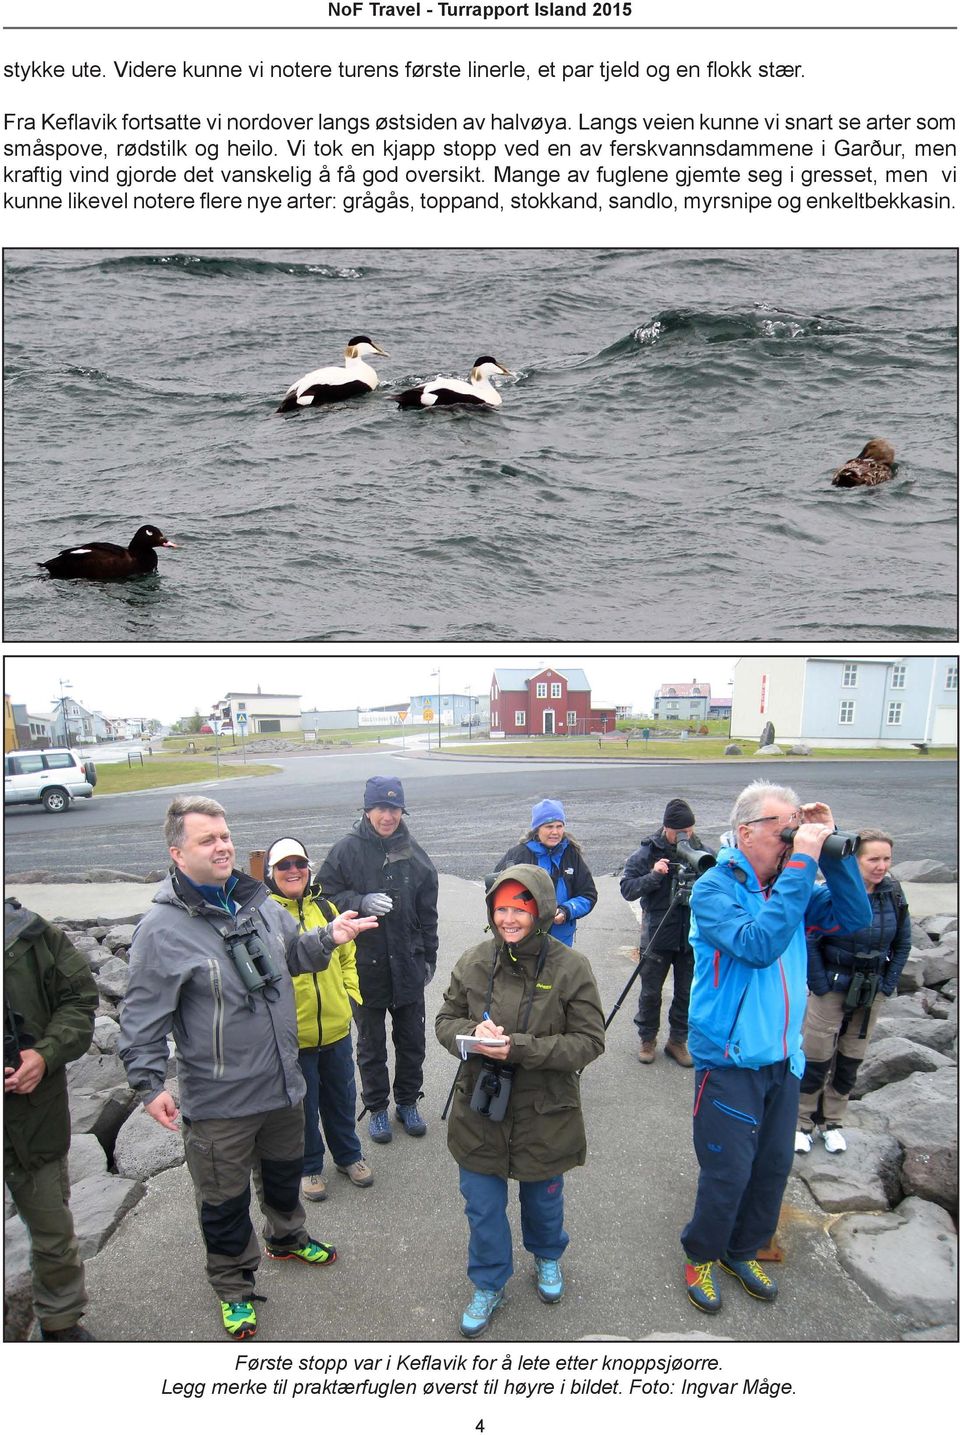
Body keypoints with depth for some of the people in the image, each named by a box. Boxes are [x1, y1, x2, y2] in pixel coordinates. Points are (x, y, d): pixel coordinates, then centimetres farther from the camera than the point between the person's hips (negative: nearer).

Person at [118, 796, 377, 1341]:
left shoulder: (259, 902, -4)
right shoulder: (162, 928, -21)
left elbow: (295, 954, 13)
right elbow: (143, 1017, -15)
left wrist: (328, 937, -4)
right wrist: (150, 1083, -17)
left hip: (283, 1085, 6)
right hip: (218, 1102, -6)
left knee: (284, 1172, 29)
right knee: (225, 1201, 15)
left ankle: (288, 1237, 57)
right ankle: (235, 1287, 41)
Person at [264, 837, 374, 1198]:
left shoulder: (324, 907, 4)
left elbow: (347, 956, 14)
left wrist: (351, 995, 5)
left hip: (336, 1028, 4)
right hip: (291, 1034, -4)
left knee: (341, 1098, 21)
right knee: (302, 1105, 14)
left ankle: (348, 1155, 43)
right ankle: (308, 1167, 36)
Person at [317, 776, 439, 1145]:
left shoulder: (414, 855, 2)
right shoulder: (346, 850, -10)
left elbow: (427, 913, 9)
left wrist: (429, 958, 12)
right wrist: (361, 903, -24)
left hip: (407, 964, 3)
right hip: (364, 964, -3)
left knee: (412, 1041, 15)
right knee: (371, 1044, 13)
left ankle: (407, 1103, 35)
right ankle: (377, 1108, 31)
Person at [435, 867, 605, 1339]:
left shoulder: (571, 967, -18)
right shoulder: (474, 962, -10)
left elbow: (589, 1041, -17)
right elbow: (446, 1019, 2)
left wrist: (520, 1048, -27)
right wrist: (473, 1033, -22)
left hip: (545, 1111, -1)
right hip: (480, 1106, 2)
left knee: (543, 1195, 23)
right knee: (482, 1204, 15)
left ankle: (547, 1257, 55)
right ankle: (488, 1285, 43)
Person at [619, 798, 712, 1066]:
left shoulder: (704, 853, -2)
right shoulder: (647, 852, -7)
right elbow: (627, 888, -8)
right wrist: (654, 875, -23)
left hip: (694, 936, 2)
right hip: (656, 935, -1)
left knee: (687, 993, 12)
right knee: (650, 992, 10)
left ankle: (678, 1041, 30)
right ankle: (647, 1039, 29)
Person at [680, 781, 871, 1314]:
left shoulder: (790, 883, 1)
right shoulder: (714, 889, -19)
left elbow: (854, 917, -5)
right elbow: (759, 944, -34)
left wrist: (830, 848, -16)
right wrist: (803, 863, -32)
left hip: (783, 1060, 6)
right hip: (730, 1062, -6)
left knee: (774, 1166, 18)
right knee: (728, 1173, 5)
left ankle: (742, 1252, 42)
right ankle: (700, 1256, 32)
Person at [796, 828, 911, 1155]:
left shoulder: (893, 894, -4)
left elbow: (903, 944, 9)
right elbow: (808, 941, -16)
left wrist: (888, 984, 5)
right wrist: (820, 986, -14)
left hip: (872, 993, 5)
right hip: (833, 989, -5)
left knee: (851, 1059, 16)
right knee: (816, 1057, 4)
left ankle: (832, 1122, 33)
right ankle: (803, 1123, 23)